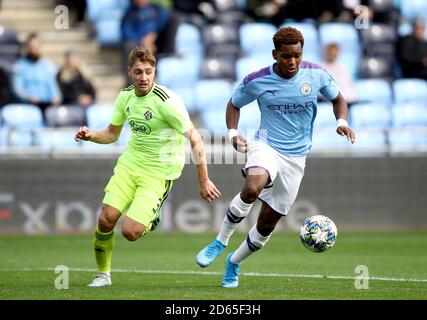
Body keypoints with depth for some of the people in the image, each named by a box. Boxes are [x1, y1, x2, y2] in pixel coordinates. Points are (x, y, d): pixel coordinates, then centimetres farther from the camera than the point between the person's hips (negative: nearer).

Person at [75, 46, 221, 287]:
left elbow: (195, 139, -18)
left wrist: (204, 181, -18)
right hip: (129, 164, 5)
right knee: (106, 220, -8)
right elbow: (112, 133, 16)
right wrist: (91, 136, -6)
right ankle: (103, 274, 14)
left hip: (159, 173, -5)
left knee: (130, 232, -16)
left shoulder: (166, 101, -20)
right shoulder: (126, 96, 1)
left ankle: (150, 222, 21)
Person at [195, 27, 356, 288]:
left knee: (269, 219, 5)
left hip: (296, 156, 2)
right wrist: (233, 133, -10)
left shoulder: (317, 75, -6)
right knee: (252, 189, -36)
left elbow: (337, 99, 11)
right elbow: (234, 104, 8)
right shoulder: (257, 81, -9)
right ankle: (221, 241, -15)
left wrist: (342, 122, -9)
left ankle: (235, 262, 30)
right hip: (267, 146, -2)